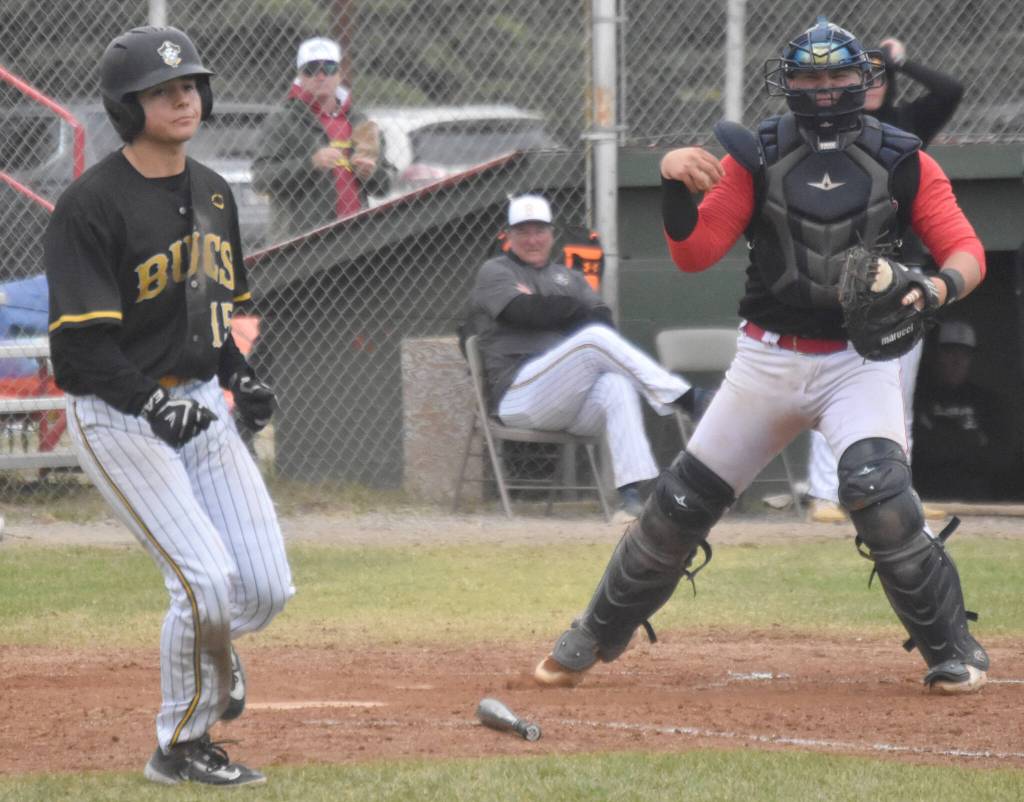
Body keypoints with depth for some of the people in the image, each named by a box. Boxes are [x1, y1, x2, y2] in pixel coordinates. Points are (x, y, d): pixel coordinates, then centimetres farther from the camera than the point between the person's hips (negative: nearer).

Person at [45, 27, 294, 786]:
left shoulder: (213, 193, 10)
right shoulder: (93, 205, -15)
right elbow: (81, 342, -19)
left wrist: (240, 375, 5)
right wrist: (152, 405, -30)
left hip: (201, 406, 7)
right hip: (117, 417, -7)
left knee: (267, 588, -1)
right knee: (206, 578, -17)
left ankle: (209, 651, 35)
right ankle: (181, 747, 2)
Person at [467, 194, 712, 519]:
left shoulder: (568, 278, 27)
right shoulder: (495, 272, 13)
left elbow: (604, 319, 8)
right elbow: (524, 312, -9)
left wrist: (547, 311, -7)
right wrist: (574, 309, 3)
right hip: (518, 397, -5)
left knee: (618, 385, -32)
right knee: (595, 338, -28)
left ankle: (631, 492, -46)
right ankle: (687, 399, -33)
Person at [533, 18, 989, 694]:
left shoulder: (903, 162, -1)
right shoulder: (756, 156, 2)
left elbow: (968, 251, -6)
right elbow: (694, 254, -4)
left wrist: (938, 287, -28)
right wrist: (676, 184, -22)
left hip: (860, 357, -2)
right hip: (767, 356, 2)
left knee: (878, 491, -26)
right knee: (682, 502, 4)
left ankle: (954, 652, -12)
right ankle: (595, 639, 23)